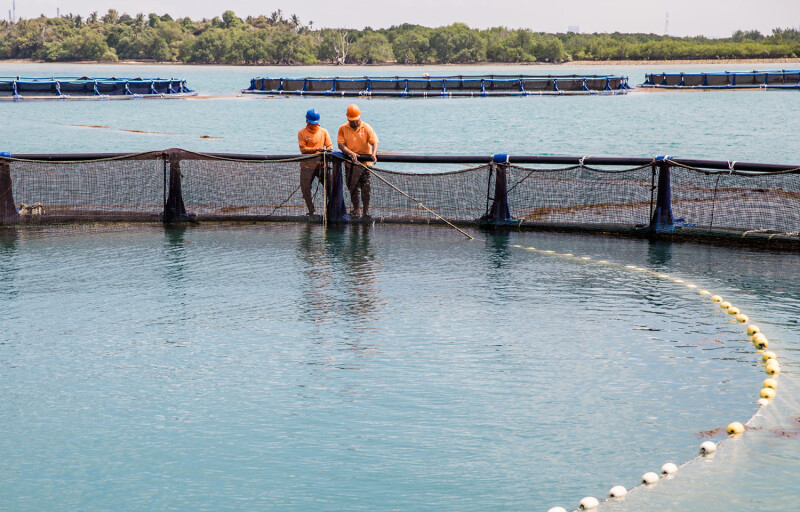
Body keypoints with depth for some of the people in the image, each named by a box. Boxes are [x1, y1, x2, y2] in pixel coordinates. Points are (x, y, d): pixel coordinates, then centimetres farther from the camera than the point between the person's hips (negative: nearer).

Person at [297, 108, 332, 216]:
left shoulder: (324, 132, 10)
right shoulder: (302, 133, 3)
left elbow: (330, 145, 6)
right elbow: (303, 149, -7)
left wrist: (328, 149, -19)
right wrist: (316, 149, -19)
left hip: (321, 165, 1)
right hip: (307, 166, -1)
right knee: (305, 189, 0)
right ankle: (311, 211, 13)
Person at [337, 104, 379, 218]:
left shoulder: (366, 128, 2)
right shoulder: (343, 129, 4)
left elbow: (374, 142, -6)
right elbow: (341, 144, -5)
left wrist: (374, 154, -26)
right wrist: (351, 153, -21)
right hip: (350, 164, 1)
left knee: (366, 188, -4)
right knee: (353, 188, 4)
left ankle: (366, 210, 7)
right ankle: (356, 210, 14)